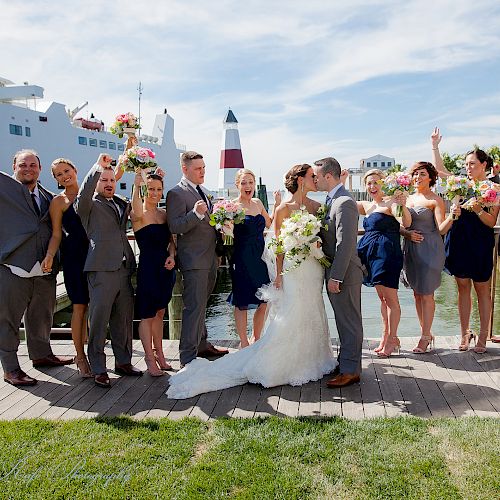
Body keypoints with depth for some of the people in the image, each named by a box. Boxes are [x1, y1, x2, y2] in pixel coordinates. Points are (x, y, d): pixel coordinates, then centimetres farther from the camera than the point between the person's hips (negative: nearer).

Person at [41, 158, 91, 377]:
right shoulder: (58, 201, 3)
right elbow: (56, 234, -1)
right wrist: (49, 256, -16)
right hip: (74, 256, -3)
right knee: (80, 306, -2)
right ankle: (80, 356, 8)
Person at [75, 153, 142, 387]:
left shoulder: (123, 204, 21)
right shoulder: (89, 206, 1)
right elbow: (83, 195, -19)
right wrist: (98, 166, -25)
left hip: (124, 269, 6)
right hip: (101, 271, -6)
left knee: (123, 320, 13)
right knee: (99, 321, -1)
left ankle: (123, 361, 26)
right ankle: (98, 370, 7)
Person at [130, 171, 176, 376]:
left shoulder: (164, 213, 10)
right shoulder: (138, 214, -10)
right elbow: (137, 213, -36)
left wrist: (171, 256, -4)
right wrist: (136, 186, -45)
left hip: (165, 267, 6)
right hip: (148, 267, -6)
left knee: (159, 312, 17)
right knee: (147, 315, 4)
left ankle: (159, 355, 29)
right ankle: (150, 358, 17)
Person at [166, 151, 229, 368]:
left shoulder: (203, 192, 18)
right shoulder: (176, 193, -10)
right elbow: (175, 227, -19)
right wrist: (196, 213, -32)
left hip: (210, 259, 9)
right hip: (194, 260, -9)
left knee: (200, 305, 19)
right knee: (194, 307, -7)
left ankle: (202, 345, 32)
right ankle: (188, 356, 1)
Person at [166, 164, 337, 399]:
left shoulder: (317, 206, 8)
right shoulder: (284, 209, -8)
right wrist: (279, 274, -8)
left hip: (314, 268, 6)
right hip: (294, 269, -6)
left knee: (312, 316, 14)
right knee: (292, 316, -3)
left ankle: (309, 360, 30)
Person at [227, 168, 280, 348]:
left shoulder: (258, 203, 10)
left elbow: (269, 224, 23)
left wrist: (277, 205, 12)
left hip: (260, 257, 6)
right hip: (241, 259, -6)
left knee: (263, 302, 10)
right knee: (242, 303, 4)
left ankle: (256, 338, 30)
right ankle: (243, 342, 20)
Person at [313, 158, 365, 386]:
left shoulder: (344, 203, -18)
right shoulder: (332, 200, 13)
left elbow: (345, 244, -23)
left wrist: (336, 277, -21)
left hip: (344, 273, -10)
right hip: (335, 271, 10)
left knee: (349, 322, 0)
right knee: (344, 321, 17)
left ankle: (350, 370, 9)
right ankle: (345, 362, 29)